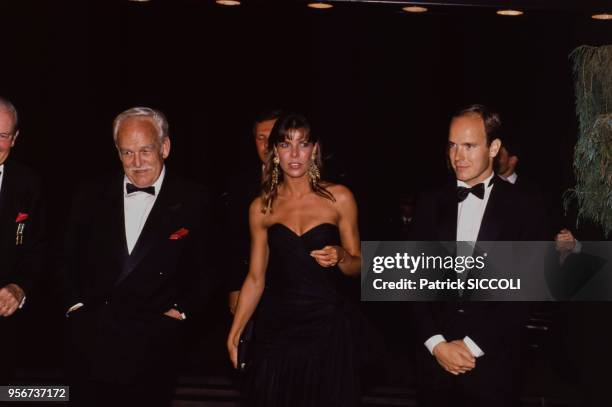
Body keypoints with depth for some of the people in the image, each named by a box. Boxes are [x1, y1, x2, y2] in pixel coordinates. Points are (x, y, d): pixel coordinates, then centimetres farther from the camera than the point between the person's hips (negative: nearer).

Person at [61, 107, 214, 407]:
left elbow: (203, 270, 5)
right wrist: (74, 303, 4)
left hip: (152, 349, -2)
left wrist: (181, 310, -4)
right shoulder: (92, 196, 7)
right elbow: (70, 260, 14)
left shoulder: (192, 202, -1)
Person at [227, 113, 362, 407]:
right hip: (276, 327, 1)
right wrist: (235, 333, 1)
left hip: (327, 326, -1)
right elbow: (255, 279, 7)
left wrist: (340, 257, -15)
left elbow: (356, 266, 7)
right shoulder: (262, 207, 5)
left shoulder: (339, 198, 0)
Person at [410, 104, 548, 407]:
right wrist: (436, 343, -7)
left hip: (493, 361, -2)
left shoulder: (523, 209, -5)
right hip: (435, 358, 3)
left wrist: (472, 345, -12)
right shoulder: (431, 204, 4)